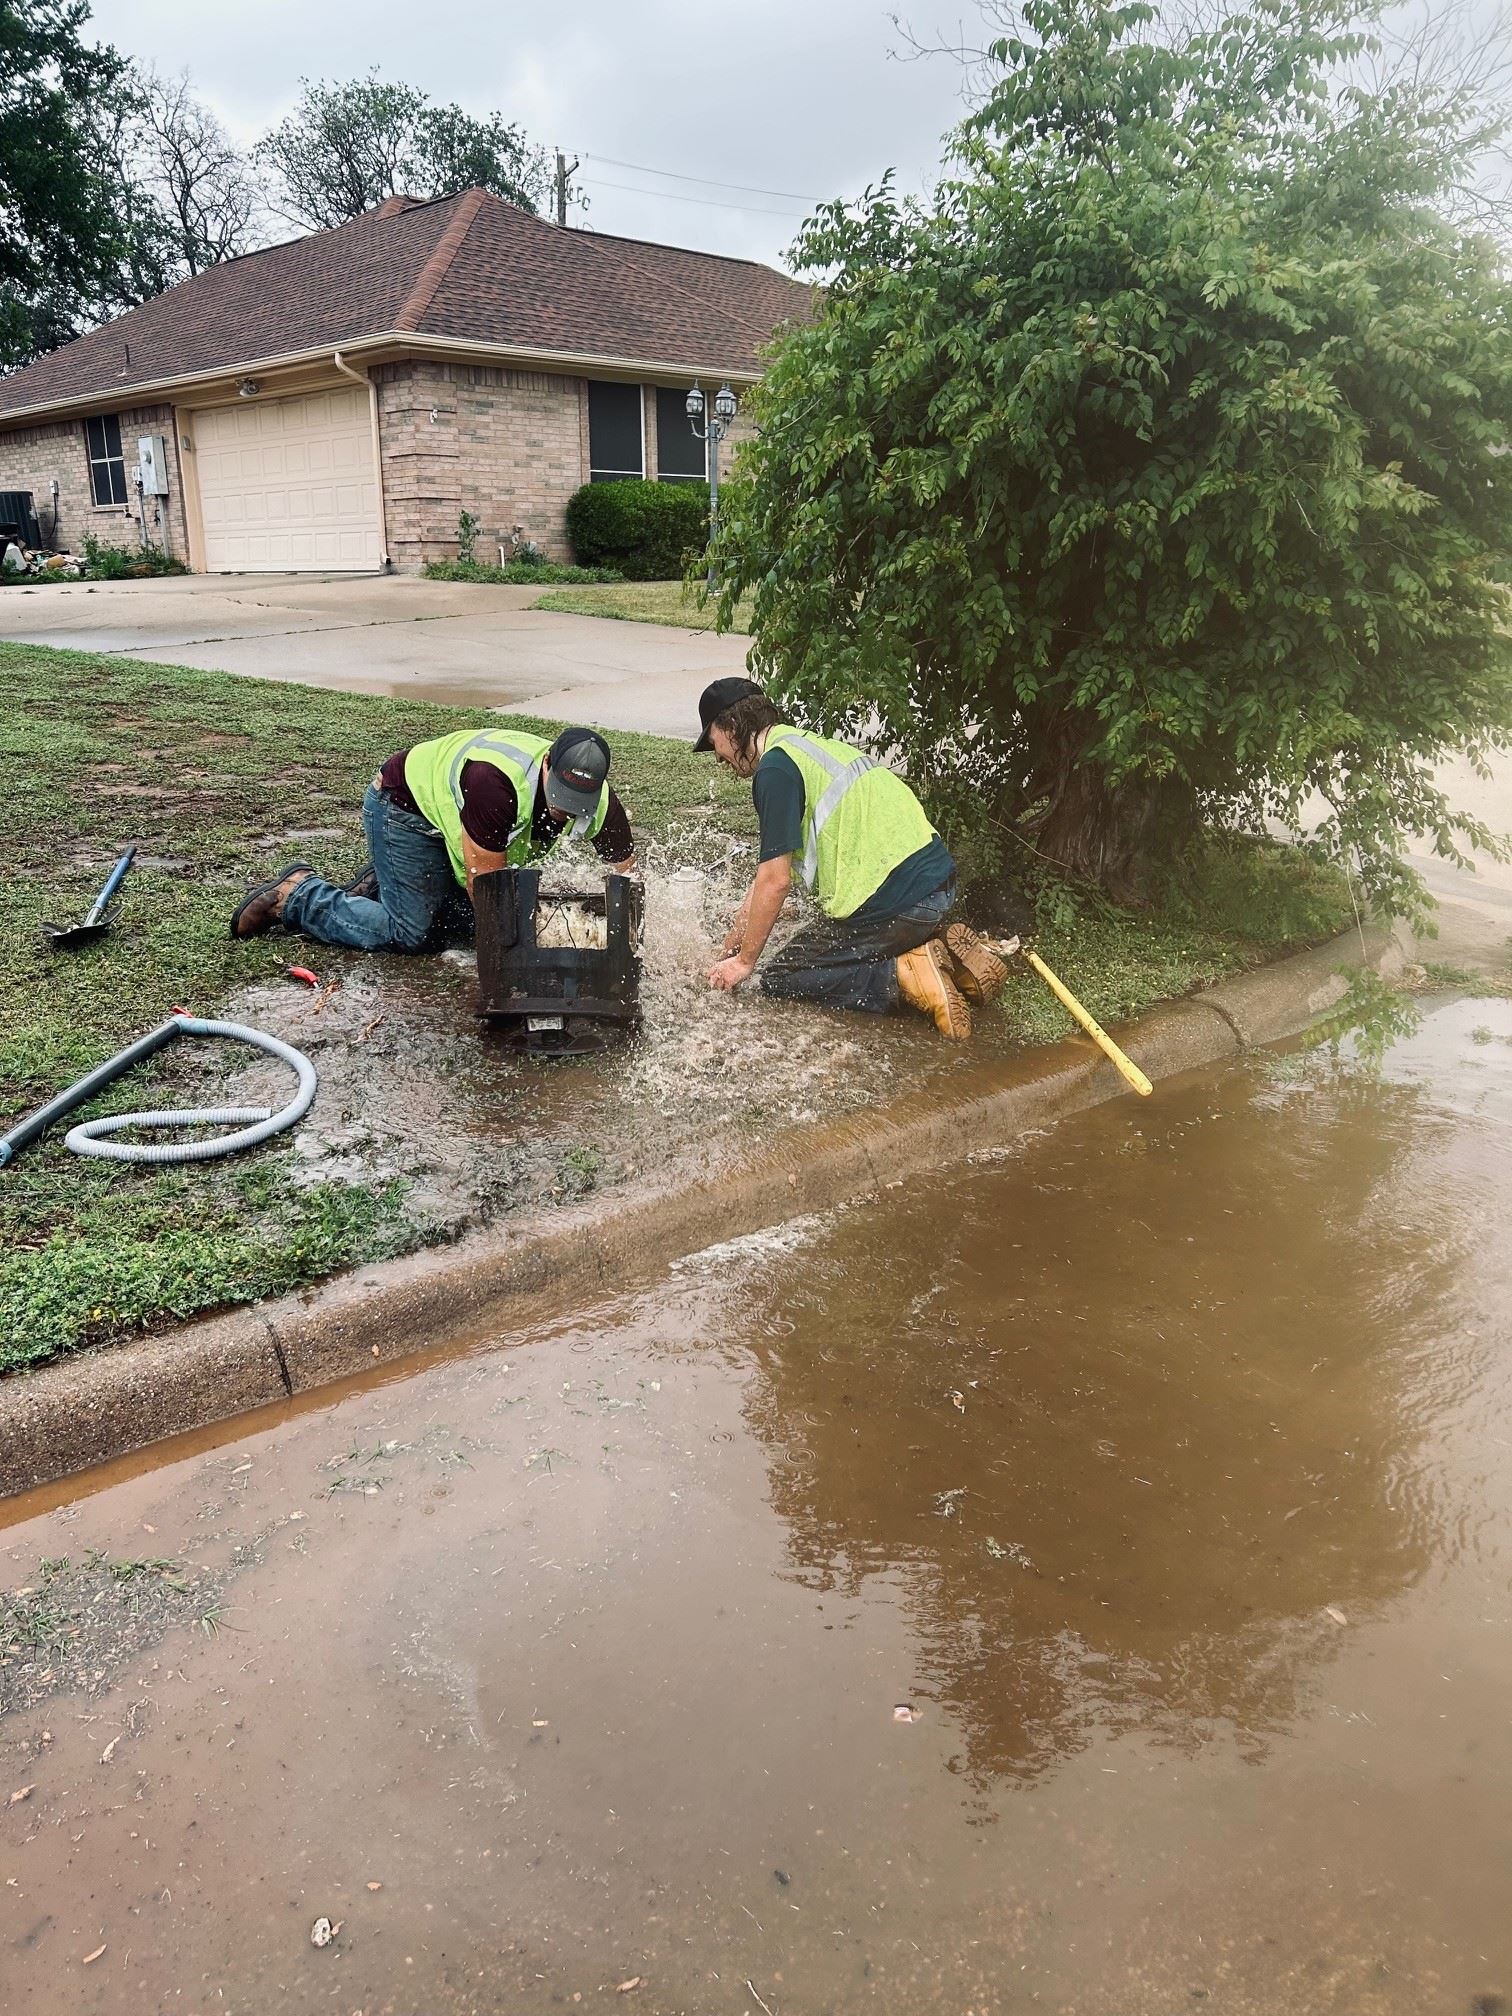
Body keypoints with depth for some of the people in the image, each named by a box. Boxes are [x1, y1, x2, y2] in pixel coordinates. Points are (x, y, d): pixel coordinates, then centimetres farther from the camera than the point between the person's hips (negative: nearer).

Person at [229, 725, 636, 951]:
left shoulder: (597, 800, -21)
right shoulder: (495, 779, -42)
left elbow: (627, 871, -9)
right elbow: (486, 882, -33)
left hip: (449, 809, 8)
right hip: (405, 804, -7)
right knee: (410, 935, -10)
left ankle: (381, 882, 24)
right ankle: (297, 894, 5)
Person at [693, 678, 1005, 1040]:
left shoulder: (775, 768, -9)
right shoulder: (809, 743, 21)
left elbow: (776, 881, -12)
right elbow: (771, 865, 26)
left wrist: (745, 961, 0)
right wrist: (738, 931, 30)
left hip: (893, 898, -9)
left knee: (780, 979, 5)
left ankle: (906, 976, -10)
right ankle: (944, 950, 11)